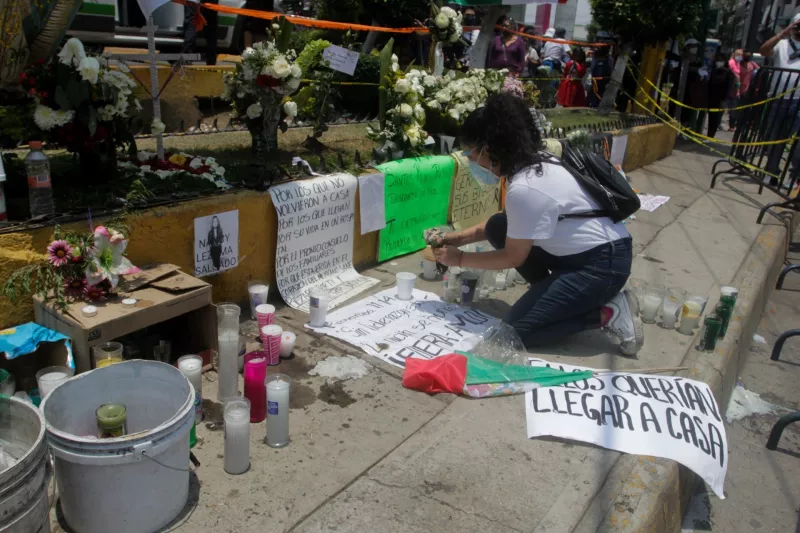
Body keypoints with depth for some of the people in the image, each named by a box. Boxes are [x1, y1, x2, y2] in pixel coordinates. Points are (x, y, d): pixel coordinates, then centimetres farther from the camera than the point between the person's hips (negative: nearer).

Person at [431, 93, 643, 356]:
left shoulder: (525, 188, -26)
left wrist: (460, 259, -2)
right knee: (497, 227, 5)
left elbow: (513, 257, -14)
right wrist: (459, 237, 9)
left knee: (514, 329, -7)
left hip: (602, 264, -9)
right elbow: (511, 225, 16)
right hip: (581, 250, 9)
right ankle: (552, 294, 12)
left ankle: (608, 313, -2)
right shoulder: (535, 163, 2)